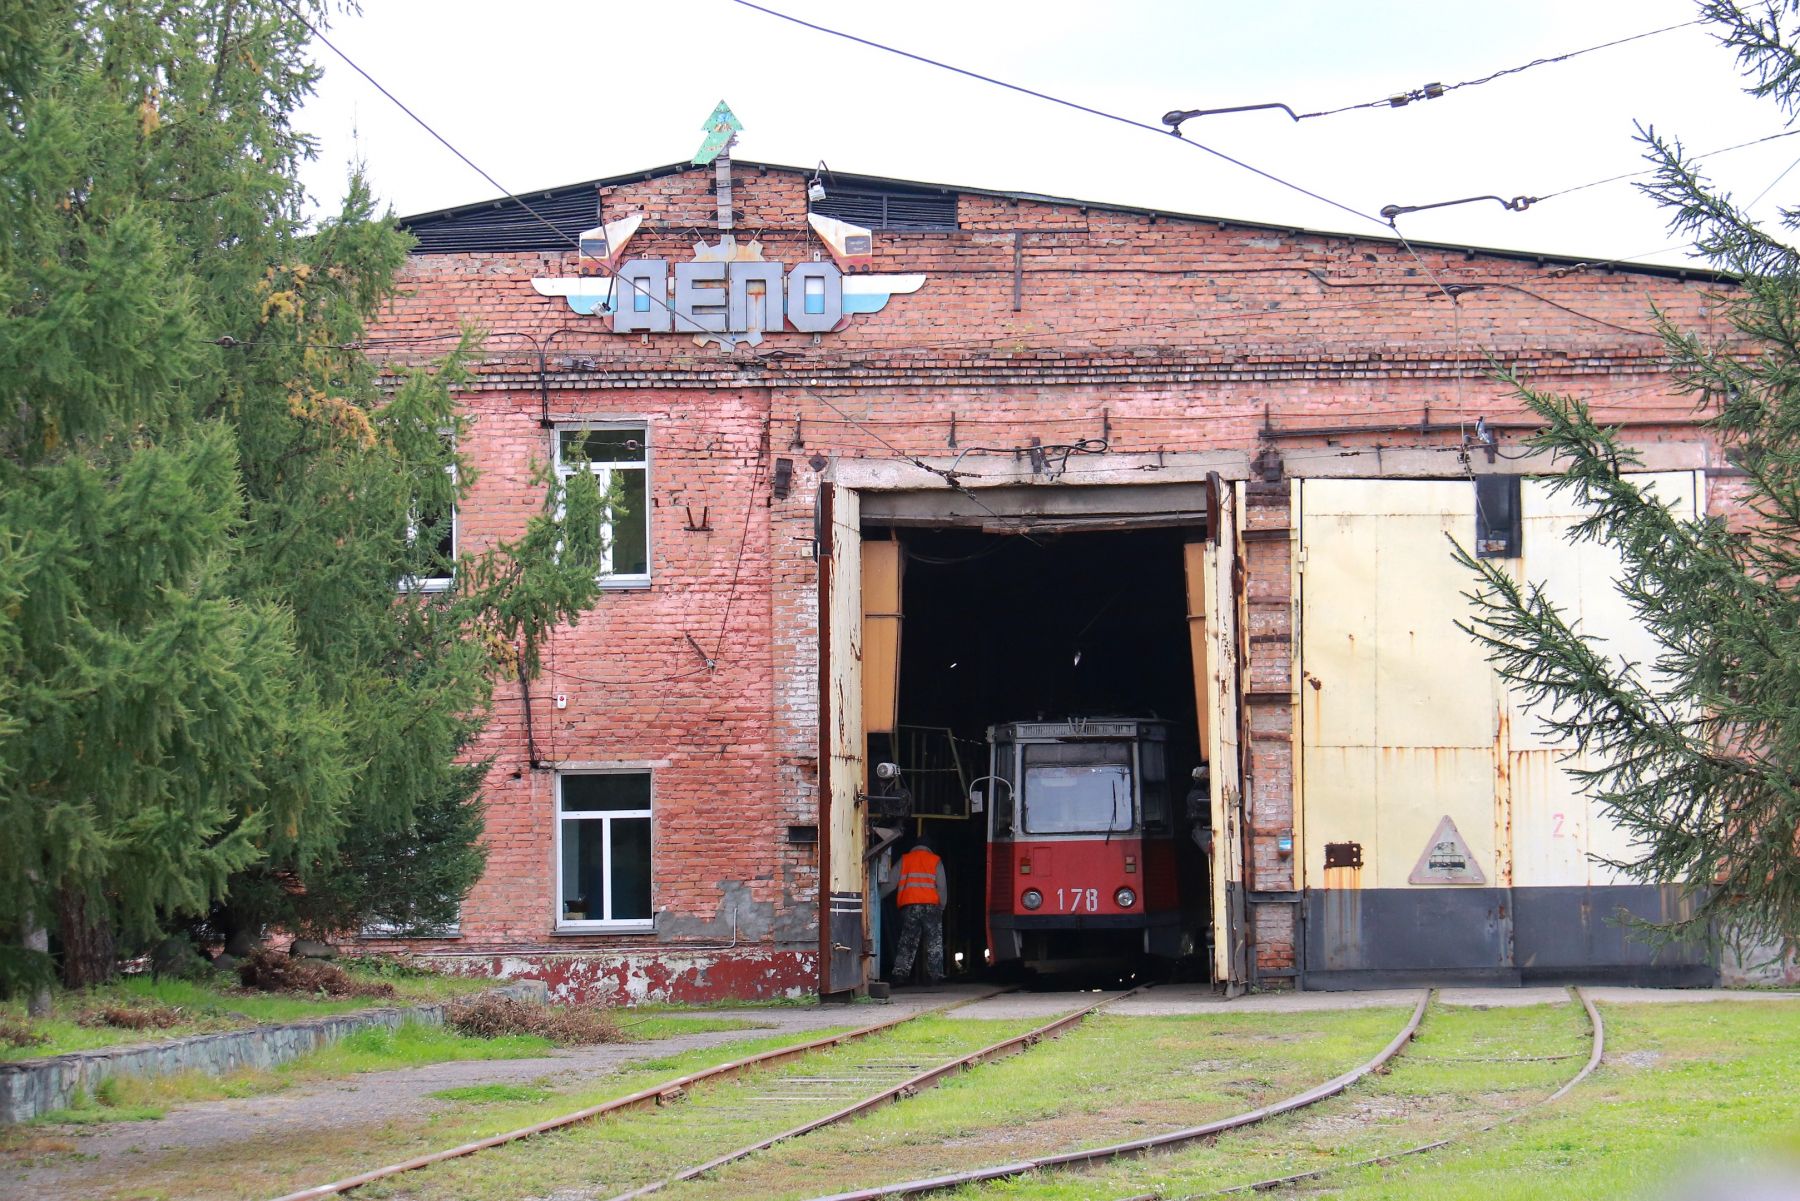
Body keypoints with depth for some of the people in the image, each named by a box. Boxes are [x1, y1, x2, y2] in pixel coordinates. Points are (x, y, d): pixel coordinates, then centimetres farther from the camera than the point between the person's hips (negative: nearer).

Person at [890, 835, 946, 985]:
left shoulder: (904, 860, 12)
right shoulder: (935, 861, 10)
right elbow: (942, 886, 4)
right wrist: (941, 907, 13)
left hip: (909, 906, 1)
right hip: (931, 905, -1)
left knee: (907, 941, 5)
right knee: (934, 942, 5)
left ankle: (900, 972, -5)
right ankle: (935, 974, 0)